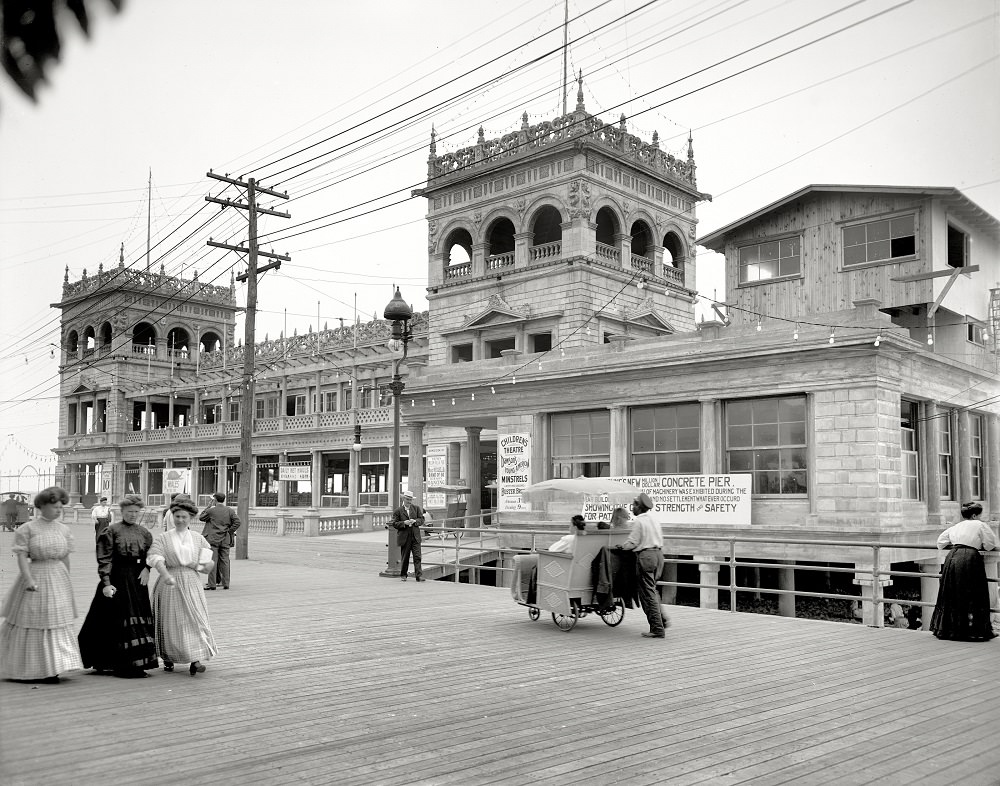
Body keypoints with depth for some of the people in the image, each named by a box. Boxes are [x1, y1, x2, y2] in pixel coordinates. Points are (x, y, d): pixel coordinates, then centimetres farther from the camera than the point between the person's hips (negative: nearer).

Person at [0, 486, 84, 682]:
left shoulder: (64, 529, 7)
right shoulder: (27, 529, -7)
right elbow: (22, 556, -12)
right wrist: (29, 579, -22)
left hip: (59, 578, 5)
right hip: (36, 578, -5)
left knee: (58, 622, 4)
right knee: (32, 622, 2)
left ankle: (50, 669, 11)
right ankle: (30, 670, 15)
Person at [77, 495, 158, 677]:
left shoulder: (144, 533, 10)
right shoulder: (111, 531, -5)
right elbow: (104, 559, -9)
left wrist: (146, 568, -4)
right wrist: (106, 583, -16)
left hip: (137, 579, 5)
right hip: (117, 578, -5)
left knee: (139, 619, 5)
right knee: (115, 620, -2)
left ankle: (136, 664, 13)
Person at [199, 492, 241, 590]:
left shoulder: (211, 510, -6)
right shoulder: (230, 511, 3)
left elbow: (201, 518, 8)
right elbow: (237, 522, -4)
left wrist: (209, 506, 8)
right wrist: (229, 532, 3)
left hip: (213, 539, -3)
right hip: (225, 540, 3)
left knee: (212, 561, -1)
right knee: (224, 561, 8)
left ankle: (212, 584, -1)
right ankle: (226, 583, 10)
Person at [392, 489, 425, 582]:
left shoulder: (416, 508, 8)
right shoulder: (398, 511, -1)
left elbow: (422, 520, 8)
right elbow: (394, 524, -4)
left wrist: (415, 521, -13)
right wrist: (404, 523, -18)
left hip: (415, 537, 2)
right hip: (404, 538, -2)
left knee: (417, 557, -6)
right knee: (404, 557, 8)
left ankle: (419, 575, -8)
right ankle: (403, 575, 23)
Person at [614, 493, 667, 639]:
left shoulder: (639, 521, -12)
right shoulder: (654, 518, 11)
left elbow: (632, 542, -10)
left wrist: (621, 546, 7)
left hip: (645, 556, -8)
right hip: (658, 553, 8)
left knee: (648, 593, -2)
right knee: (652, 590, 21)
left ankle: (657, 629, -1)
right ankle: (662, 620, 15)